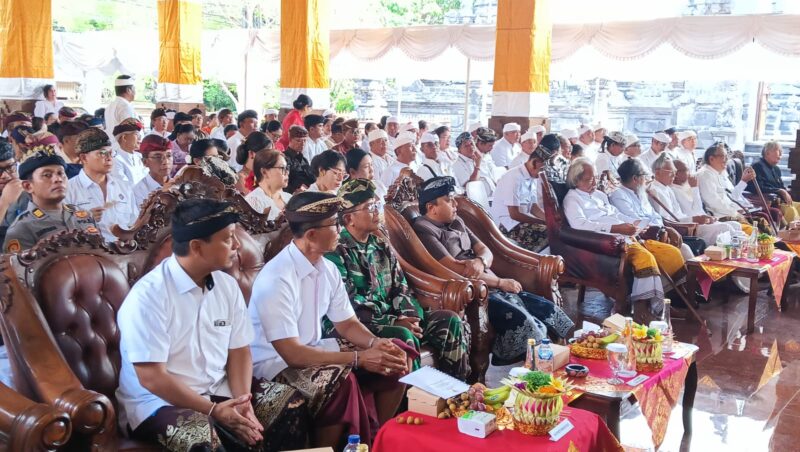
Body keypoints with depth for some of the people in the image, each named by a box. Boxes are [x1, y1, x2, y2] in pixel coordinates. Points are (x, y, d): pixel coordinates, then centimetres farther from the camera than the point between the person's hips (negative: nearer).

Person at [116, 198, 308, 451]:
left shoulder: (227, 285, 2)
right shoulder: (148, 296, -18)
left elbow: (239, 350, 4)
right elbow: (152, 378, -20)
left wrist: (243, 404, -13)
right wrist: (213, 411, -21)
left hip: (219, 391, 7)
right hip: (159, 403, -6)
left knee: (294, 404, -7)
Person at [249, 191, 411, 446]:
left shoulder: (327, 269, -2)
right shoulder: (276, 280, -27)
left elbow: (347, 324, 6)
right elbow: (292, 353, -28)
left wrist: (376, 344, -15)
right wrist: (359, 358, -29)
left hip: (312, 350, 8)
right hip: (277, 363, -8)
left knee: (397, 358, -2)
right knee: (341, 381, -35)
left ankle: (377, 438, 16)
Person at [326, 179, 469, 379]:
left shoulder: (382, 247, 14)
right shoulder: (336, 253, -11)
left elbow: (401, 288, 13)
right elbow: (347, 308, -17)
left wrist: (410, 316, -8)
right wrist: (393, 322, -21)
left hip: (390, 318, 8)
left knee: (449, 320, -3)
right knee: (403, 336, -34)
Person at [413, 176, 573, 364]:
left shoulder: (456, 222, 18)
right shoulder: (424, 230, -9)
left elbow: (486, 251, 15)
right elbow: (455, 269, -16)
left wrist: (480, 262, -12)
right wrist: (500, 282, -10)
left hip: (491, 287, 9)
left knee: (546, 308, -6)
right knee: (519, 319, -30)